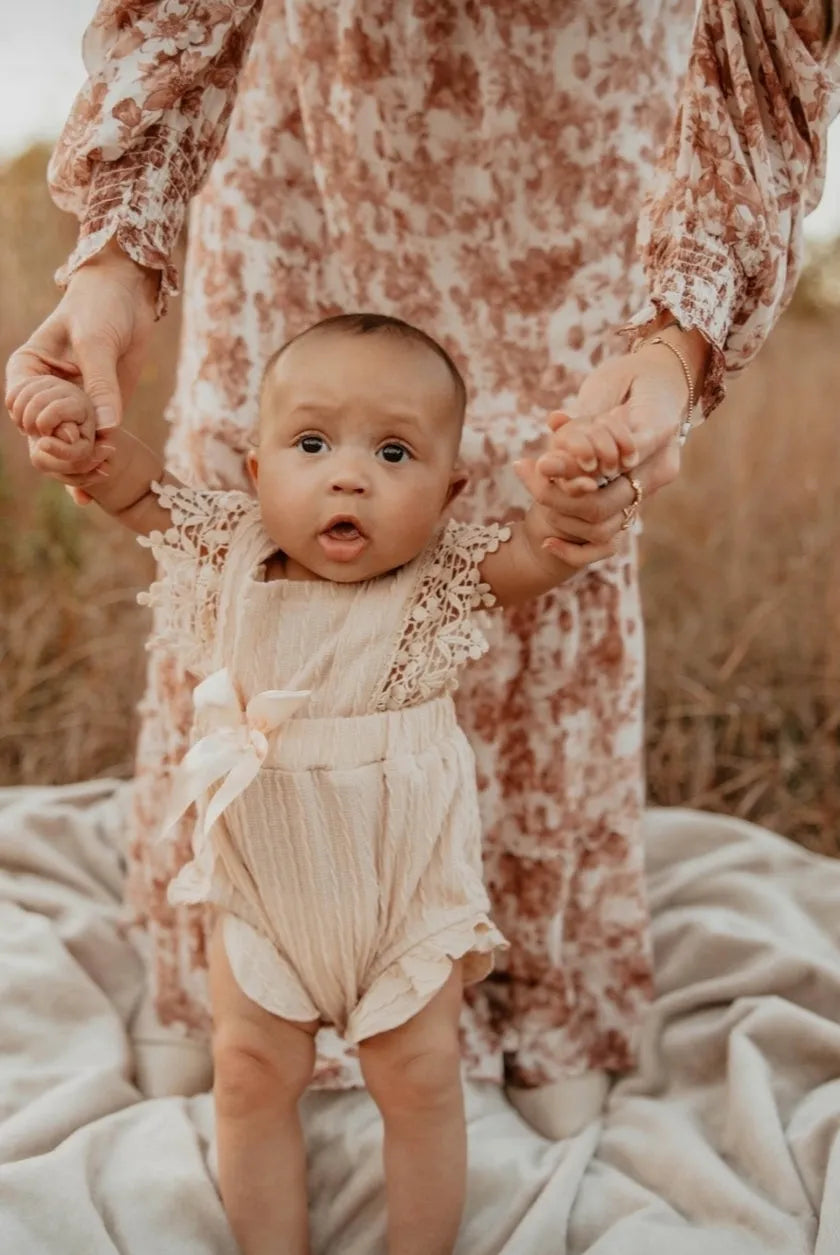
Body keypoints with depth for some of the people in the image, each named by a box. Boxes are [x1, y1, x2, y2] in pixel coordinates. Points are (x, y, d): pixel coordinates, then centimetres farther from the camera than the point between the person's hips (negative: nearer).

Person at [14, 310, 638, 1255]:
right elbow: (137, 489, -8)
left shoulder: (441, 580, -18)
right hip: (260, 884, 2)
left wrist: (574, 480, -48)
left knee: (419, 1079, 12)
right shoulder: (232, 554, -13)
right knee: (251, 1074, 13)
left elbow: (544, 549, -28)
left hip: (406, 890, -1)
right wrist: (86, 442, -28)